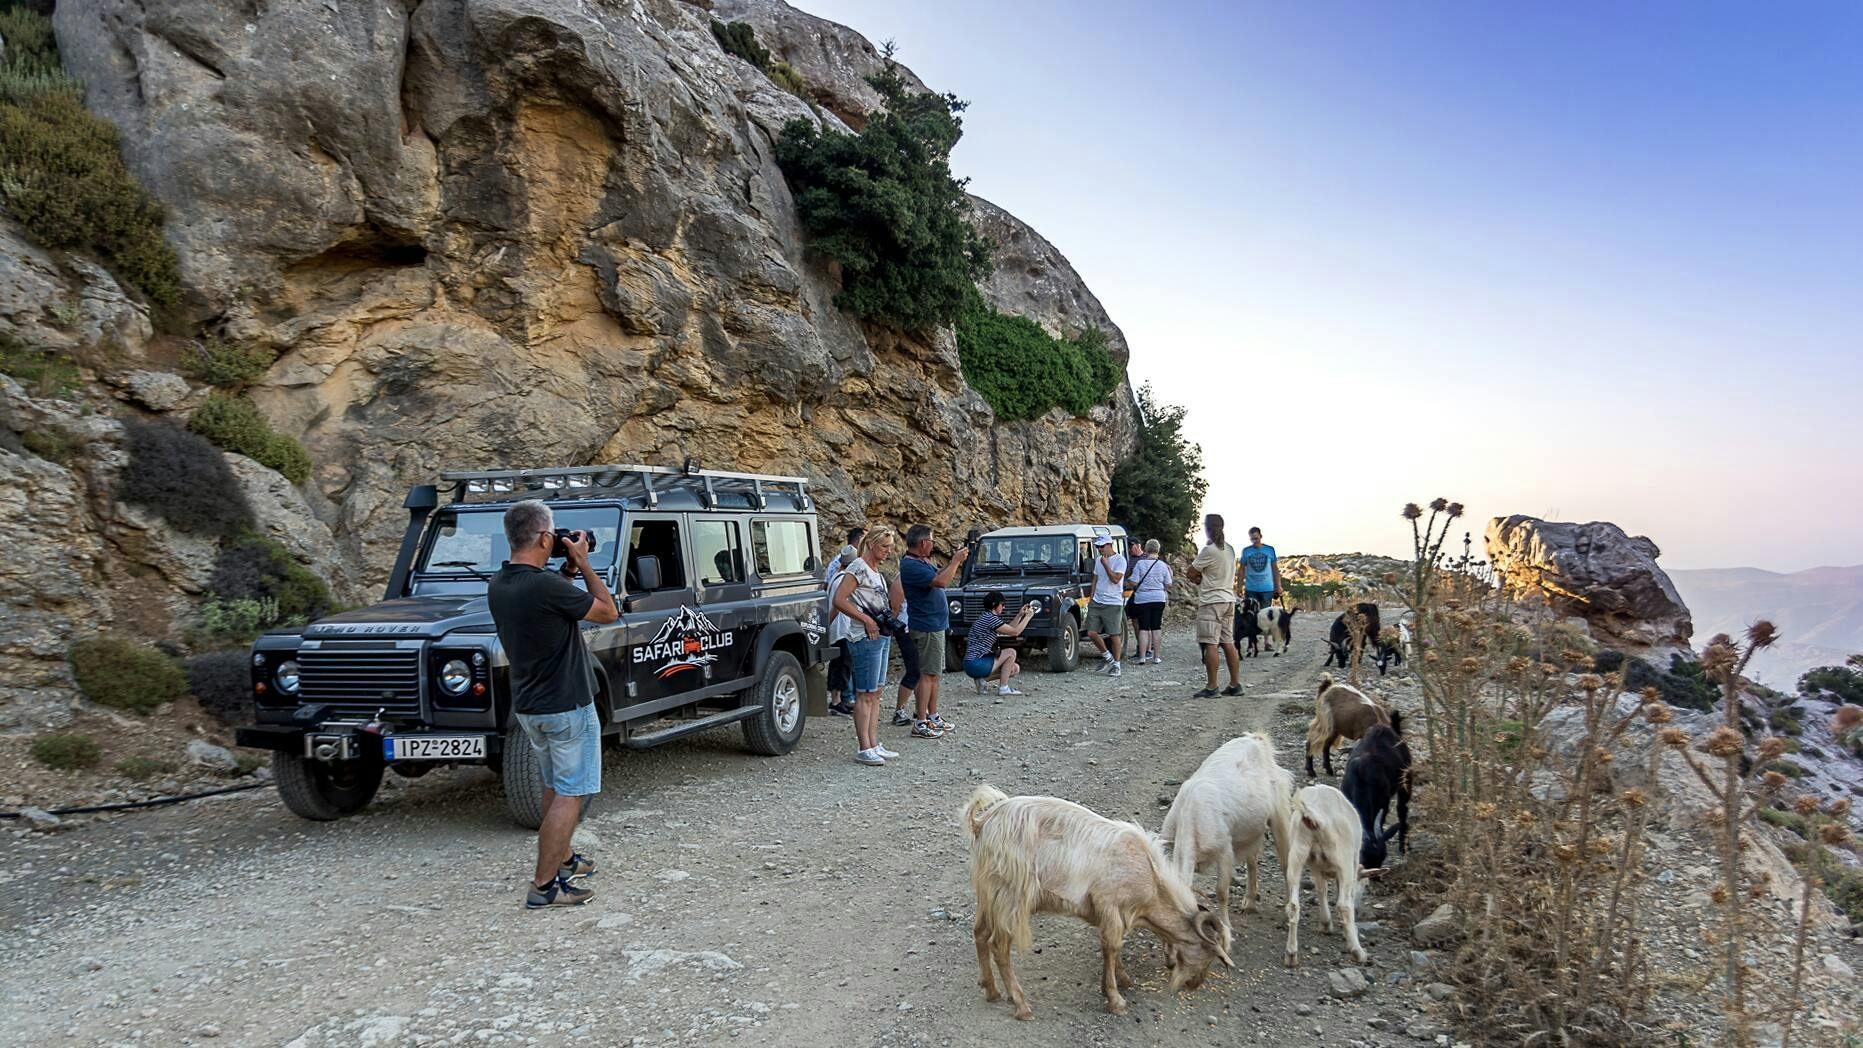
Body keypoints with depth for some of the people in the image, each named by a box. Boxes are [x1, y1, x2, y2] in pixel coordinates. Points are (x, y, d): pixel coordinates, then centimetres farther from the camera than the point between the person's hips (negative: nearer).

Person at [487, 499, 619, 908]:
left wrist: (567, 569, 11)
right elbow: (608, 612, -12)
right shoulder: (545, 587, -25)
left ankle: (563, 858, 38)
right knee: (570, 795, 0)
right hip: (566, 707, -9)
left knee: (554, 788, 24)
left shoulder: (497, 586, 1)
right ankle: (544, 886, 2)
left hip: (527, 707, 9)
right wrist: (582, 564, -6)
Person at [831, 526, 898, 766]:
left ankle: (874, 745, 18)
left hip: (881, 637, 9)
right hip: (866, 638, -9)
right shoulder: (858, 569, -12)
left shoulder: (875, 571, 16)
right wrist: (866, 620, -19)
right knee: (865, 694, -5)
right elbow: (839, 600, -20)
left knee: (875, 694, 12)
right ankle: (863, 748, -1)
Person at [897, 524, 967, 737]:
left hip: (935, 624, 11)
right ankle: (920, 723, -5)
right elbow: (941, 581, -29)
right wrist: (956, 561, -17)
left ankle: (933, 716, 24)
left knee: (934, 673, 16)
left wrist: (954, 561, 9)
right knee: (927, 674, -8)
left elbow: (939, 574, 23)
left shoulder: (922, 561, 11)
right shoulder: (911, 565, -21)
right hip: (927, 627, -11)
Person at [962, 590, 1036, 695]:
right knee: (1011, 652, -5)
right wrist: (1028, 616, -1)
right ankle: (1003, 688, -4)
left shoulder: (985, 617, 16)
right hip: (975, 664, -10)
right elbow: (1015, 632, -13)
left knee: (1015, 669, 12)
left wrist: (1020, 615, 20)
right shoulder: (991, 618, -16)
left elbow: (1008, 630, 24)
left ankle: (982, 679, 6)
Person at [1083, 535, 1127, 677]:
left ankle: (1116, 665, 12)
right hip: (1096, 602, 6)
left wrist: (1105, 564, -17)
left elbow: (1115, 579, -19)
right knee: (1091, 633, 0)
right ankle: (1107, 657, 19)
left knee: (1114, 635, -1)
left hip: (1112, 603, -6)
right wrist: (1091, 598, 15)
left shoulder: (1120, 560, -8)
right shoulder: (1098, 560, 12)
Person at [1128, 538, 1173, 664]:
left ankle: (1142, 657, -4)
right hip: (1159, 598, 2)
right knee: (1156, 628, 9)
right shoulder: (1163, 565, -2)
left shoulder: (1140, 564, -9)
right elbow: (1168, 584, 3)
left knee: (1143, 628, 2)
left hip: (1142, 599, -2)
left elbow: (1133, 583, -10)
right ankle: (1156, 657, 12)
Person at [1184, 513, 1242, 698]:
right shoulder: (1229, 549, 12)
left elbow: (1190, 574, -9)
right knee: (1228, 643, 11)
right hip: (1229, 599, 9)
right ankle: (1235, 684, 14)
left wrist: (1198, 578, 10)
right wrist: (1202, 578, 3)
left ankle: (1211, 686, -7)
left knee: (1211, 644, -7)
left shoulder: (1209, 551, -14)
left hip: (1211, 601, -8)